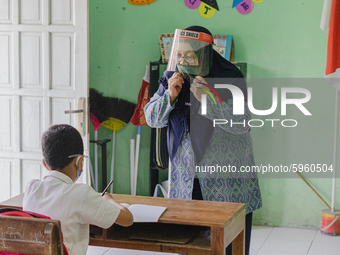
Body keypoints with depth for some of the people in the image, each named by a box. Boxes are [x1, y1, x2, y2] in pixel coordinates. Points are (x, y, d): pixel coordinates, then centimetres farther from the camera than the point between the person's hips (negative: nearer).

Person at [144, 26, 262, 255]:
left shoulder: (230, 78, -10)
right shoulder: (173, 77, 4)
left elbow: (242, 123, -18)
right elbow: (152, 119, 6)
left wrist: (208, 98, -26)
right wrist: (170, 96, -13)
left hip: (225, 179, -4)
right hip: (186, 178, 4)